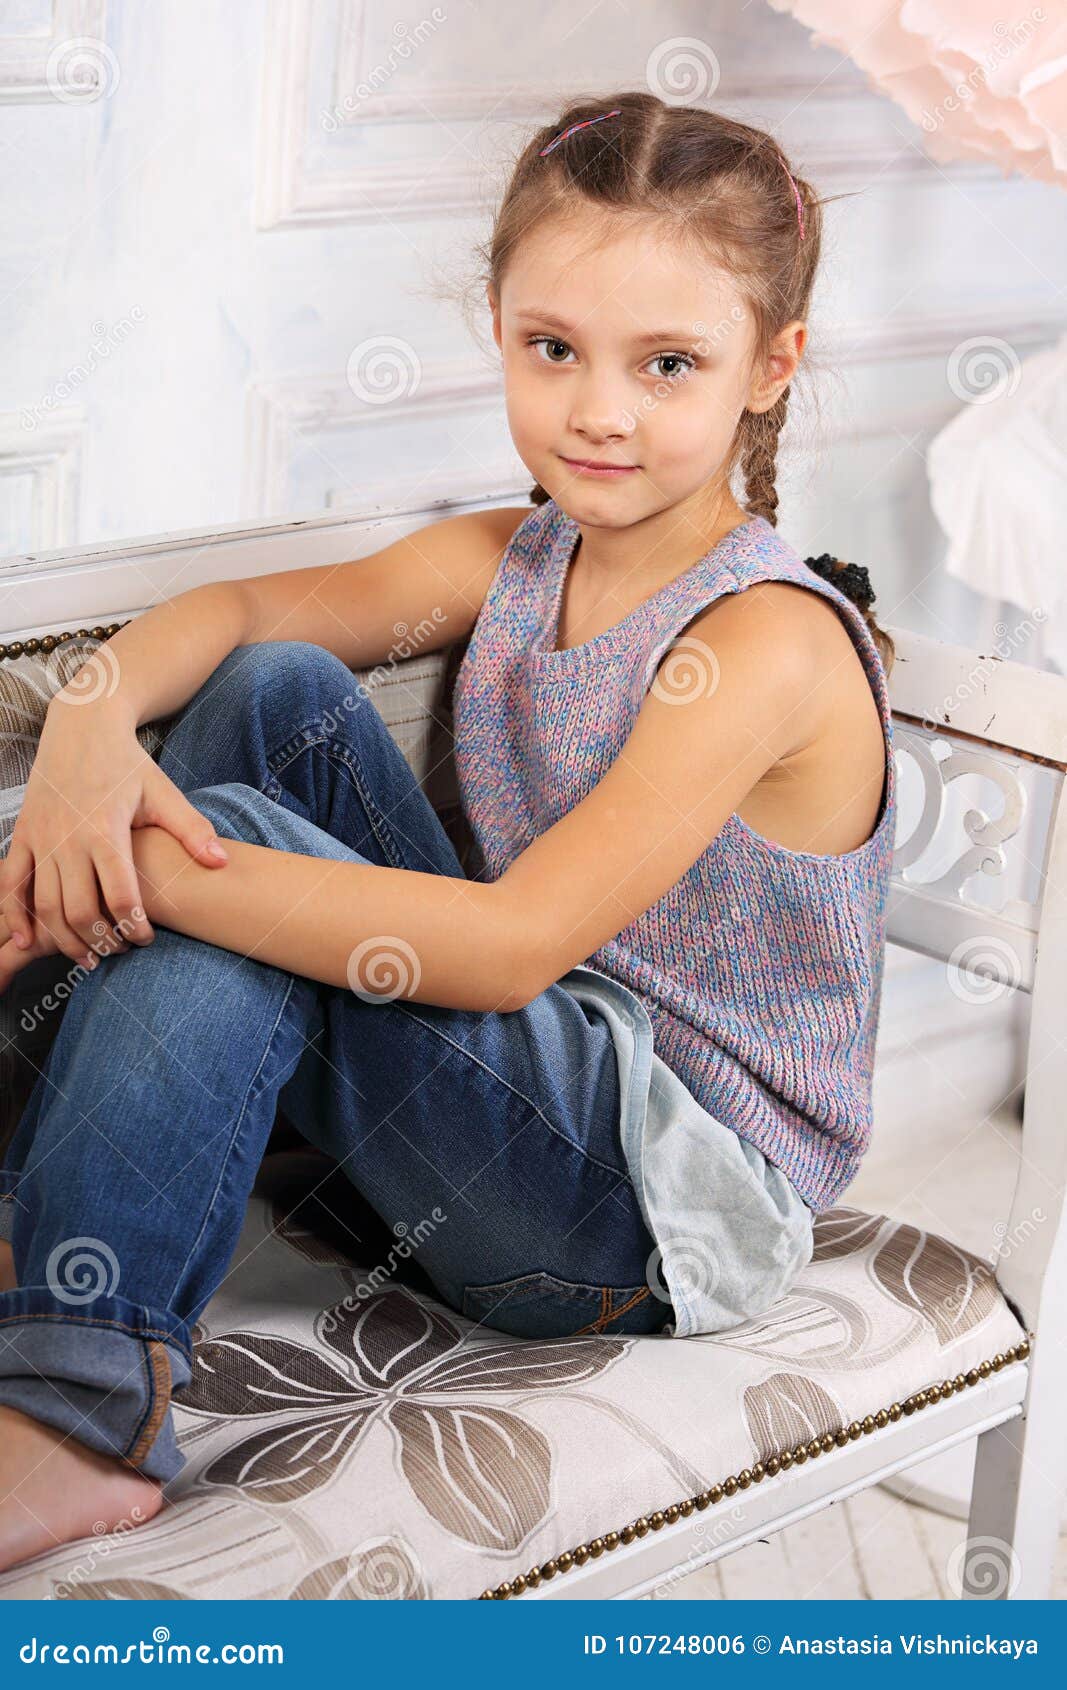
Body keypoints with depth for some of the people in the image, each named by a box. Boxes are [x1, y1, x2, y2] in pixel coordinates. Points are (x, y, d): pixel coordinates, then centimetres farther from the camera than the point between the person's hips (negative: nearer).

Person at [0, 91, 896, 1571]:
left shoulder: (767, 642, -21)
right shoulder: (513, 559, 4)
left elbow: (510, 945, -30)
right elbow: (230, 611, 4)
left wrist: (155, 875, -30)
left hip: (675, 1202, -8)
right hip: (536, 1063, 8)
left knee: (224, 844, -24)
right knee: (276, 694, -6)